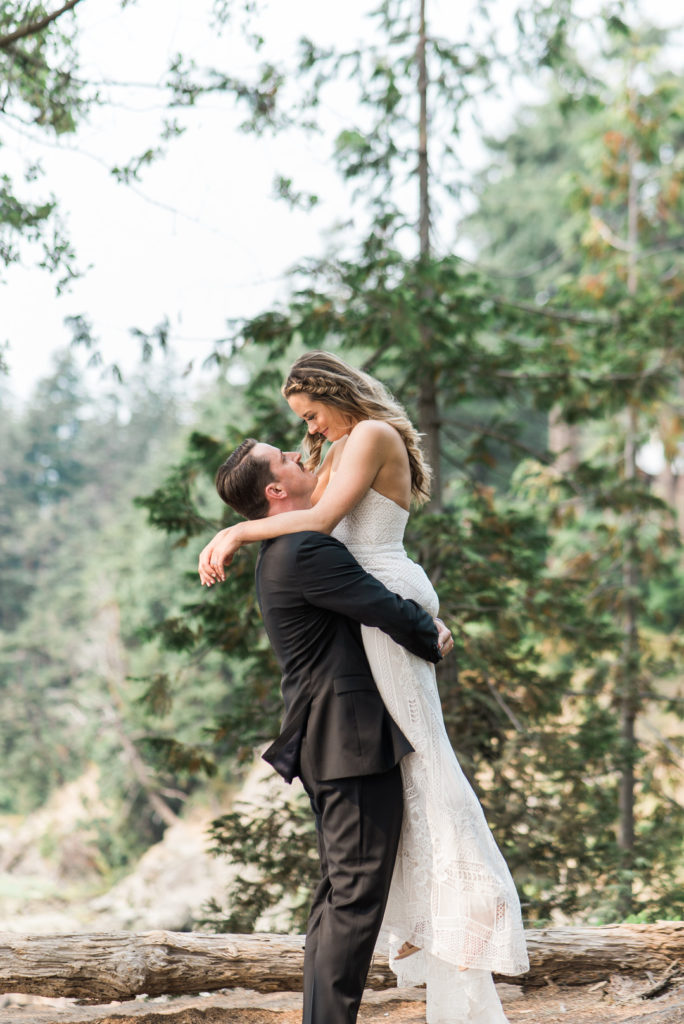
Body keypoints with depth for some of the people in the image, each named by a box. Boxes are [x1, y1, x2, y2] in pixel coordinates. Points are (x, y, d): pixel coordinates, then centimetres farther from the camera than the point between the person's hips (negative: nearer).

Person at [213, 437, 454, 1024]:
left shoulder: (285, 553, 18)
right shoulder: (307, 552, -16)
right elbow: (391, 613, -16)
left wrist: (424, 626, 5)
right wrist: (435, 641, 4)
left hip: (328, 747, 11)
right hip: (354, 740, -11)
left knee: (340, 892, 14)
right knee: (358, 894, -9)